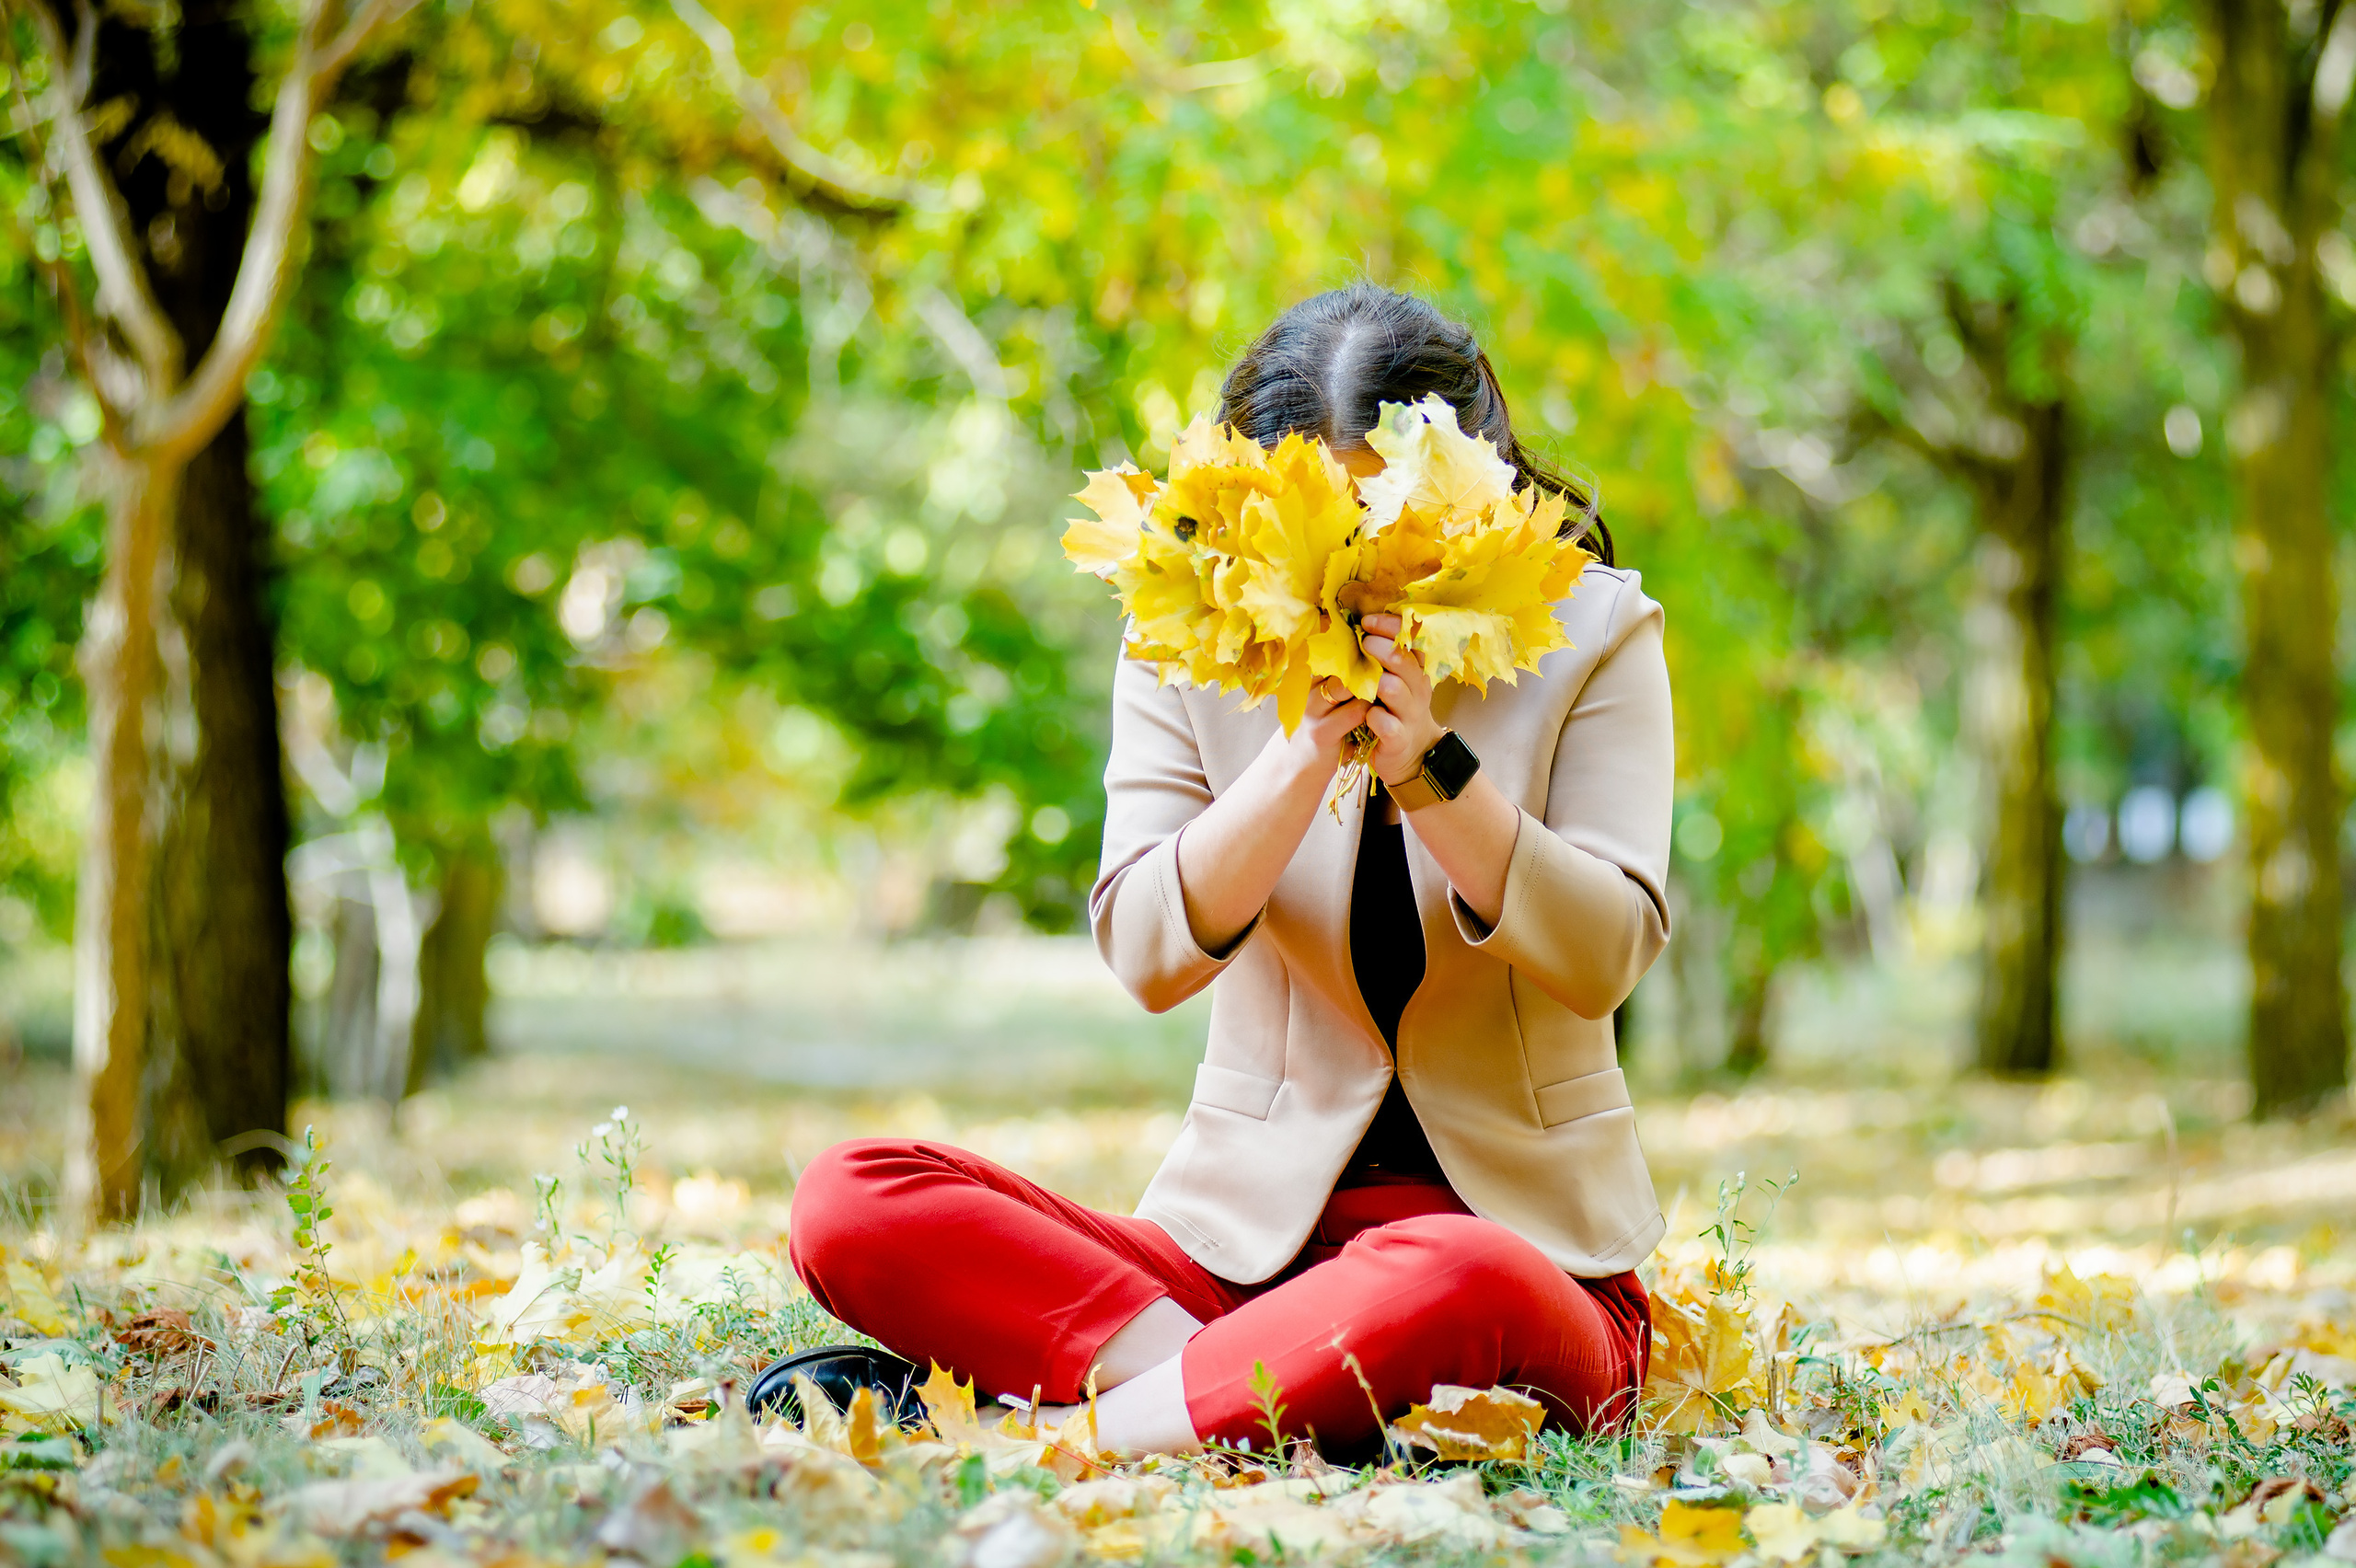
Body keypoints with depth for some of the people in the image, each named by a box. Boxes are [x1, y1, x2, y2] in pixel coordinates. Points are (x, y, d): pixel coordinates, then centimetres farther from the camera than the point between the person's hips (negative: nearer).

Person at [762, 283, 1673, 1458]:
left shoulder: (1591, 633, 2)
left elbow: (1606, 957, -7)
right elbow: (1146, 956, -6)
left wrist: (1431, 767, -18)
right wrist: (1303, 754, -18)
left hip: (1528, 1237, -2)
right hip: (1248, 1227, 3)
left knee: (1458, 1285, -43)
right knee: (850, 1200, -19)